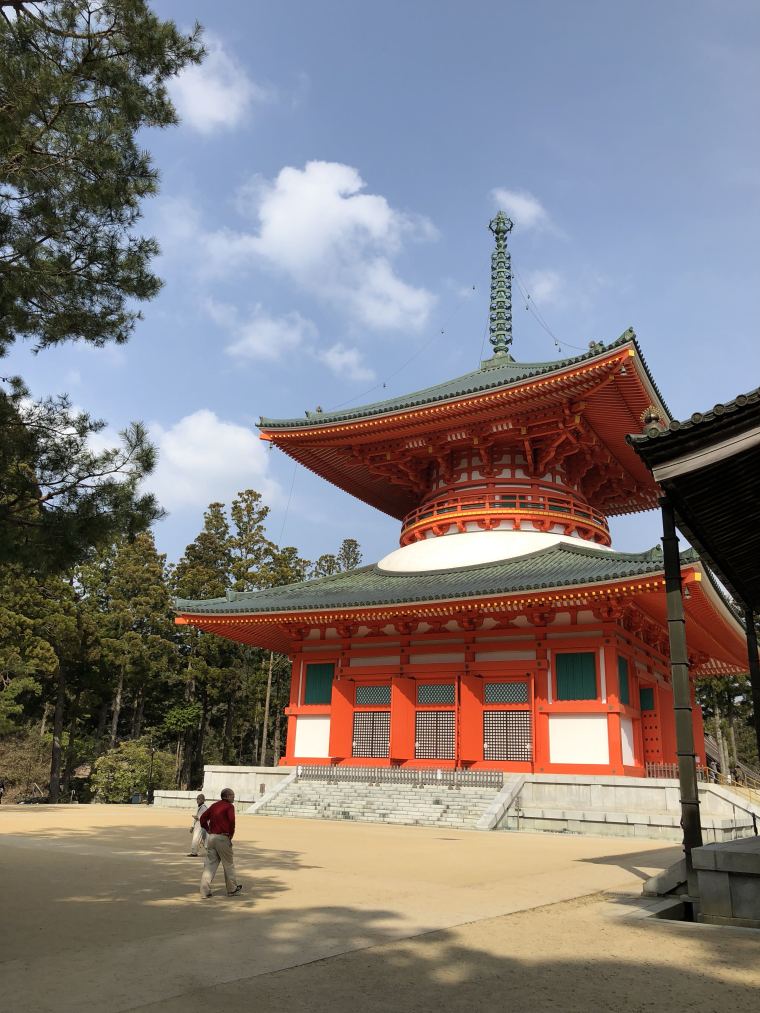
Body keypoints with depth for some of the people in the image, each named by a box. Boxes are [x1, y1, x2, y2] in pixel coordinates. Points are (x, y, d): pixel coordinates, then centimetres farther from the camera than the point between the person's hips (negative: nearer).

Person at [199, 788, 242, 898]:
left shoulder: (214, 805, 14)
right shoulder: (229, 806, -7)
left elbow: (203, 818, 13)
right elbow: (231, 820, -21)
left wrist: (208, 830, 12)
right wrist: (231, 835, -10)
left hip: (211, 837, 6)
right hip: (222, 838, -6)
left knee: (210, 864, 7)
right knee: (228, 864, 8)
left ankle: (205, 890, 2)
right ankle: (232, 889, 19)